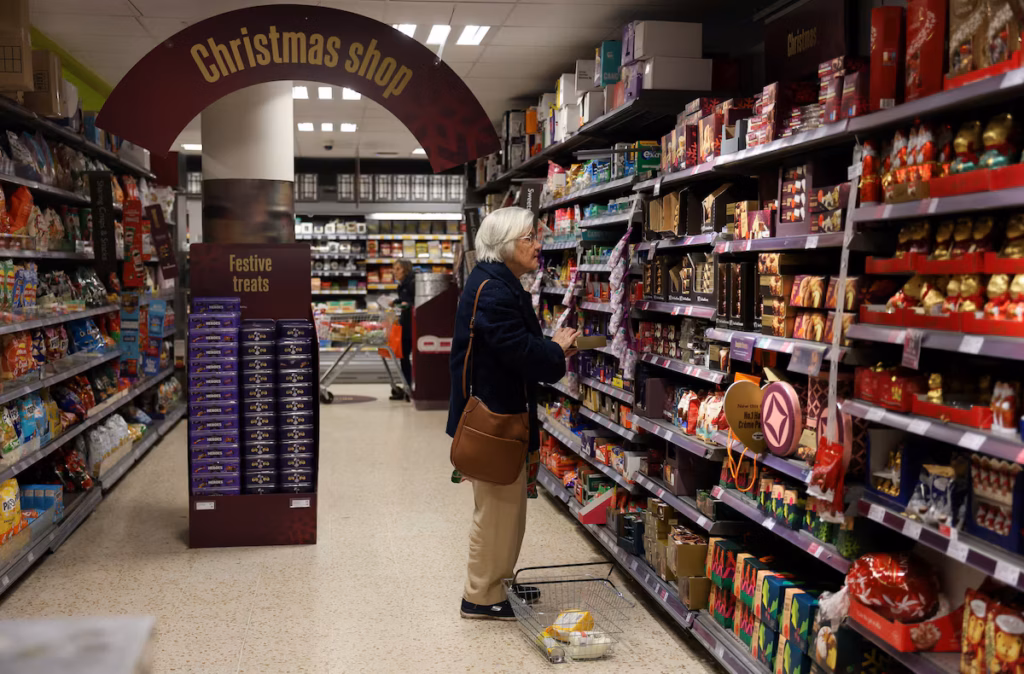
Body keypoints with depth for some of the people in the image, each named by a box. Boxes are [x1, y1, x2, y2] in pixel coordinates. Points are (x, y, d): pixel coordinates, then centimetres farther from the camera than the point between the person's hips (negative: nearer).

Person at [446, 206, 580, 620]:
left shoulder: (502, 286, 14)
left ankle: (496, 582, 34)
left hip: (503, 412, 11)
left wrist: (553, 351, 1)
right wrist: (557, 350, -9)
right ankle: (481, 597, 15)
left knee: (506, 504, 20)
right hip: (493, 417, -11)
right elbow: (522, 353, -26)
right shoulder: (492, 292, -21)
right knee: (497, 506, 1)